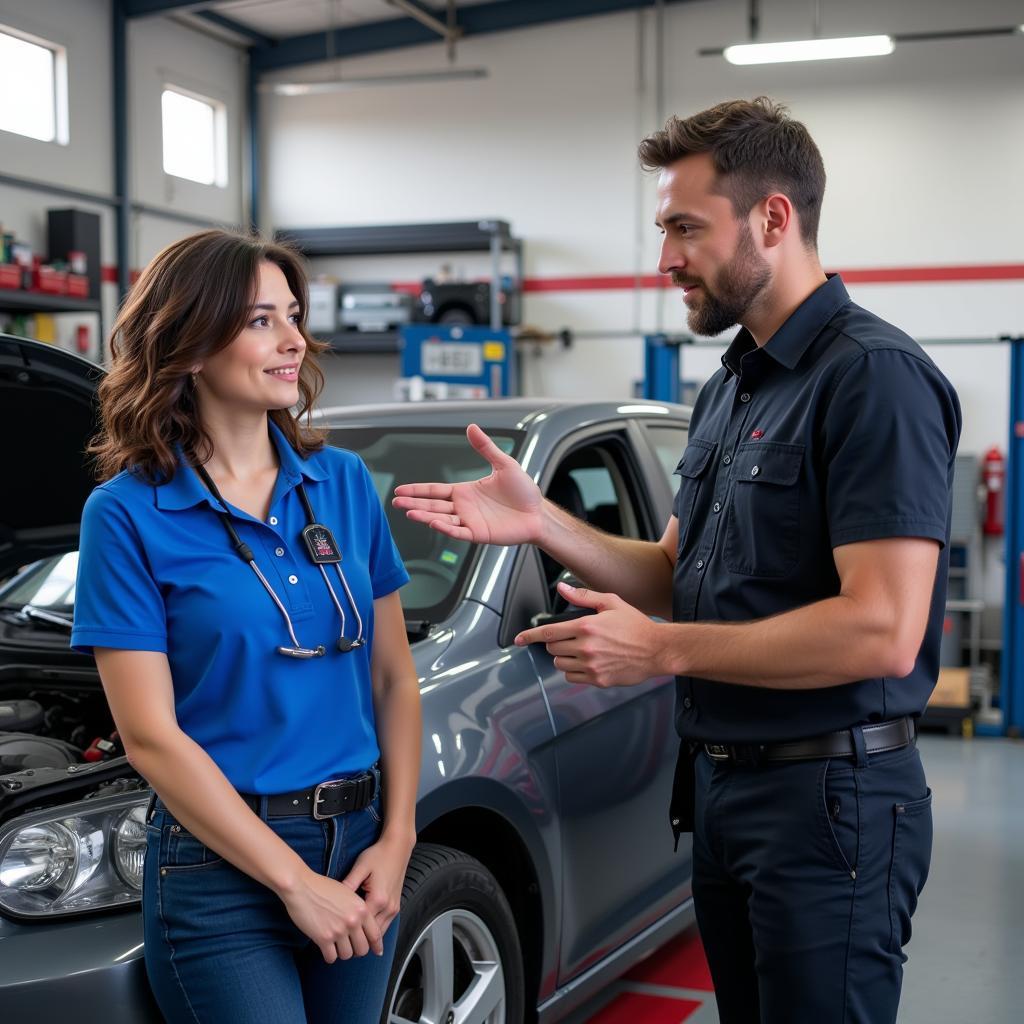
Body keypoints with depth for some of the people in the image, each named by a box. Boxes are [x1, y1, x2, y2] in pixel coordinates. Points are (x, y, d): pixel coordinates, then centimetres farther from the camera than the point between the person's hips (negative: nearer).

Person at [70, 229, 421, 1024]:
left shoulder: (344, 482, 5)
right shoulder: (130, 513, -8)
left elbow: (394, 677, 7)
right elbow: (151, 735, -12)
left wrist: (397, 839, -3)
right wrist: (295, 880, -14)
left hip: (361, 845, 5)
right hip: (224, 864, -4)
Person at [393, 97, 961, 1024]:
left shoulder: (873, 376, -18)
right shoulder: (729, 388, 12)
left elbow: (883, 631, -25)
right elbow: (677, 576, 15)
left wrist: (661, 651, -20)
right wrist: (539, 522, 0)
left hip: (829, 801, -9)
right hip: (721, 783, 9)